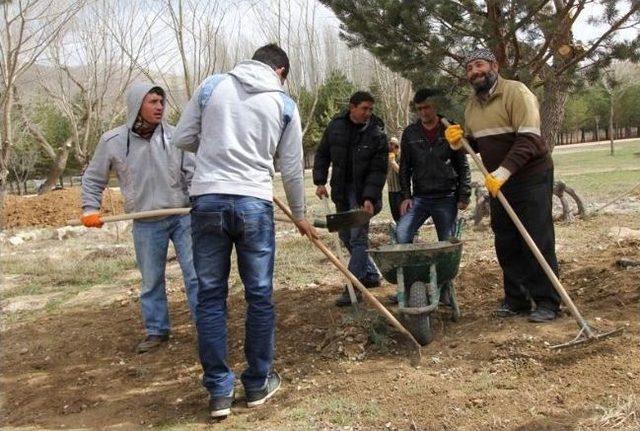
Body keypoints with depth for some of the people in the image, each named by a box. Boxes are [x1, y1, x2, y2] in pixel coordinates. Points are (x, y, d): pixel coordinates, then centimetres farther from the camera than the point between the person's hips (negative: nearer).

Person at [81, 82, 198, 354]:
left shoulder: (174, 135, -5)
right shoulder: (112, 141, -4)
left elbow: (191, 172, -2)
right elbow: (93, 179, 10)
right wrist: (90, 209, 1)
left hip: (182, 216, 0)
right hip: (146, 224, 1)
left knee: (195, 273, 3)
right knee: (151, 281, 12)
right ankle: (157, 330, 27)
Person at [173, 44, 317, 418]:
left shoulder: (212, 85, 8)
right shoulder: (284, 103, 7)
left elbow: (183, 139, 8)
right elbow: (292, 169, 10)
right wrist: (300, 215, 23)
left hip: (207, 200, 1)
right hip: (254, 204, -1)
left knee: (211, 296, 8)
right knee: (260, 296, 11)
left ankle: (219, 392, 13)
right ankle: (258, 384, 23)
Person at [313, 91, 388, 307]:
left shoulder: (377, 134, -11)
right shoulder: (335, 126, -1)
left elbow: (378, 170, -13)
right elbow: (322, 155, 9)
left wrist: (370, 197, -22)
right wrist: (320, 181, 0)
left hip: (362, 192, -5)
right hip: (341, 190, 5)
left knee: (358, 236, -10)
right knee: (345, 235, 12)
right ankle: (370, 274, 28)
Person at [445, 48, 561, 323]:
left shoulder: (516, 92, -14)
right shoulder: (472, 105, 9)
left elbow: (528, 139, -23)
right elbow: (474, 145, 18)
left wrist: (503, 172, -31)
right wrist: (458, 142, -4)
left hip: (531, 177, -7)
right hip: (497, 181, 7)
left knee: (537, 240, -5)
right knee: (505, 242, 9)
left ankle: (547, 302, 3)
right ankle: (516, 299, 19)